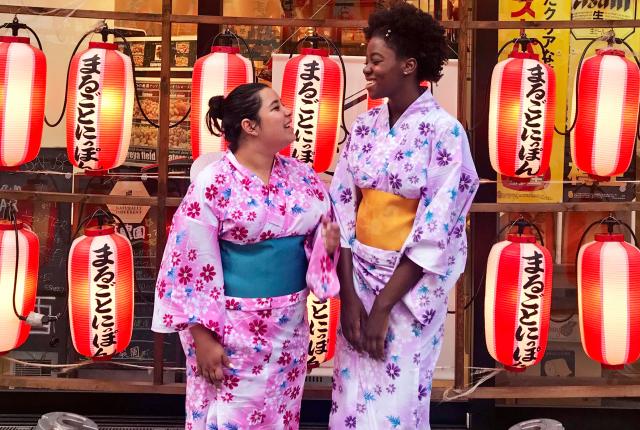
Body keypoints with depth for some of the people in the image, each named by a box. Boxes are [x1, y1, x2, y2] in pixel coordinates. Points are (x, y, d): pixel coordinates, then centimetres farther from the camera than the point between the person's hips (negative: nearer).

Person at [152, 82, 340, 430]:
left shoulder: (303, 176, 4)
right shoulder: (214, 183, -13)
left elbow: (319, 234, 13)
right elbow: (192, 263, -13)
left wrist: (328, 243, -11)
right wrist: (202, 336, -15)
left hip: (289, 325, 6)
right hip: (234, 328, -5)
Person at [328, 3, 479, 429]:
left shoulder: (444, 131, -13)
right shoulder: (364, 126, 3)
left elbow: (435, 231, -16)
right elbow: (342, 209, 1)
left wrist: (383, 306, -16)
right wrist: (348, 295, -8)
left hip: (412, 284, -5)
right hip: (358, 274, 5)